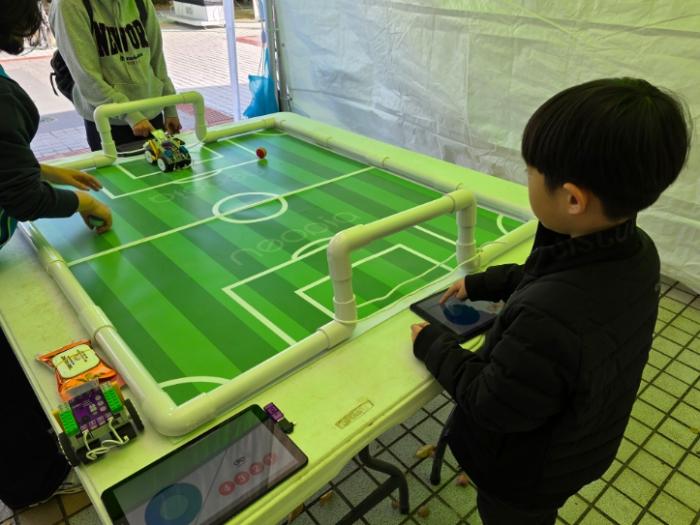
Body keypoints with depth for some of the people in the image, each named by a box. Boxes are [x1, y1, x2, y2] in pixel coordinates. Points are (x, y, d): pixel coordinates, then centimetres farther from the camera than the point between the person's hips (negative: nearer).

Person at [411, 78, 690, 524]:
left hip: (527, 473, -6)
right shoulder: (638, 251, -19)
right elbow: (548, 278, 2)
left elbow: (490, 405, -29)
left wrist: (431, 345, -15)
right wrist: (481, 284, 7)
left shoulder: (549, 320, -47)